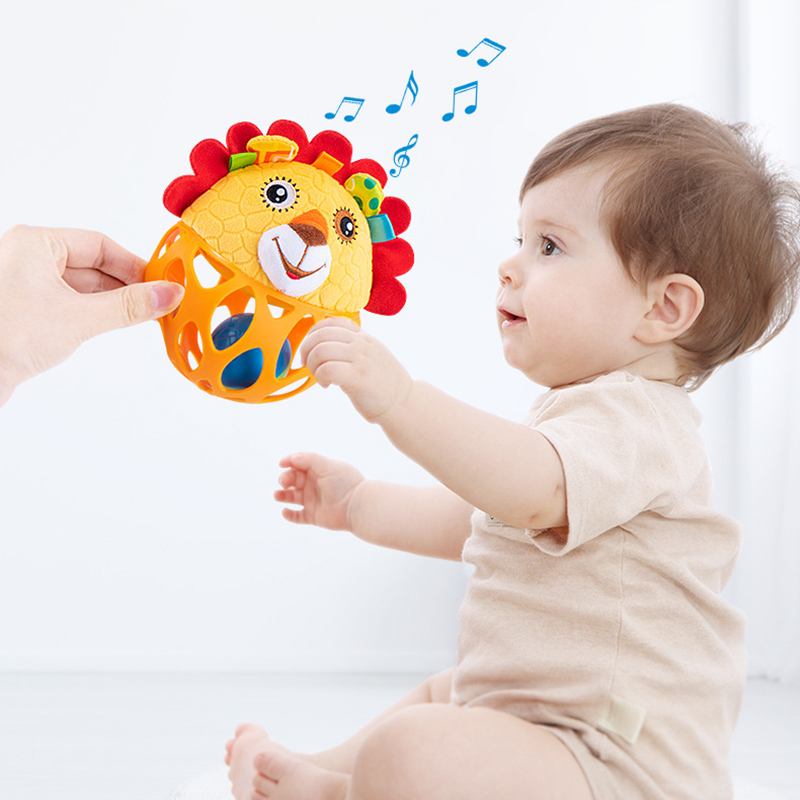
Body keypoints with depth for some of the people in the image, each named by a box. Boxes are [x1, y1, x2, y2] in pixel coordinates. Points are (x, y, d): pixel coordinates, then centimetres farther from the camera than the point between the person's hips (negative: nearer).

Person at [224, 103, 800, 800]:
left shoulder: (632, 419, -20)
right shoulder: (587, 413, 16)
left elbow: (531, 490, -43)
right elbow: (473, 520, 26)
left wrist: (398, 400, -50)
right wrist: (359, 504, 25)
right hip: (546, 715, 11)